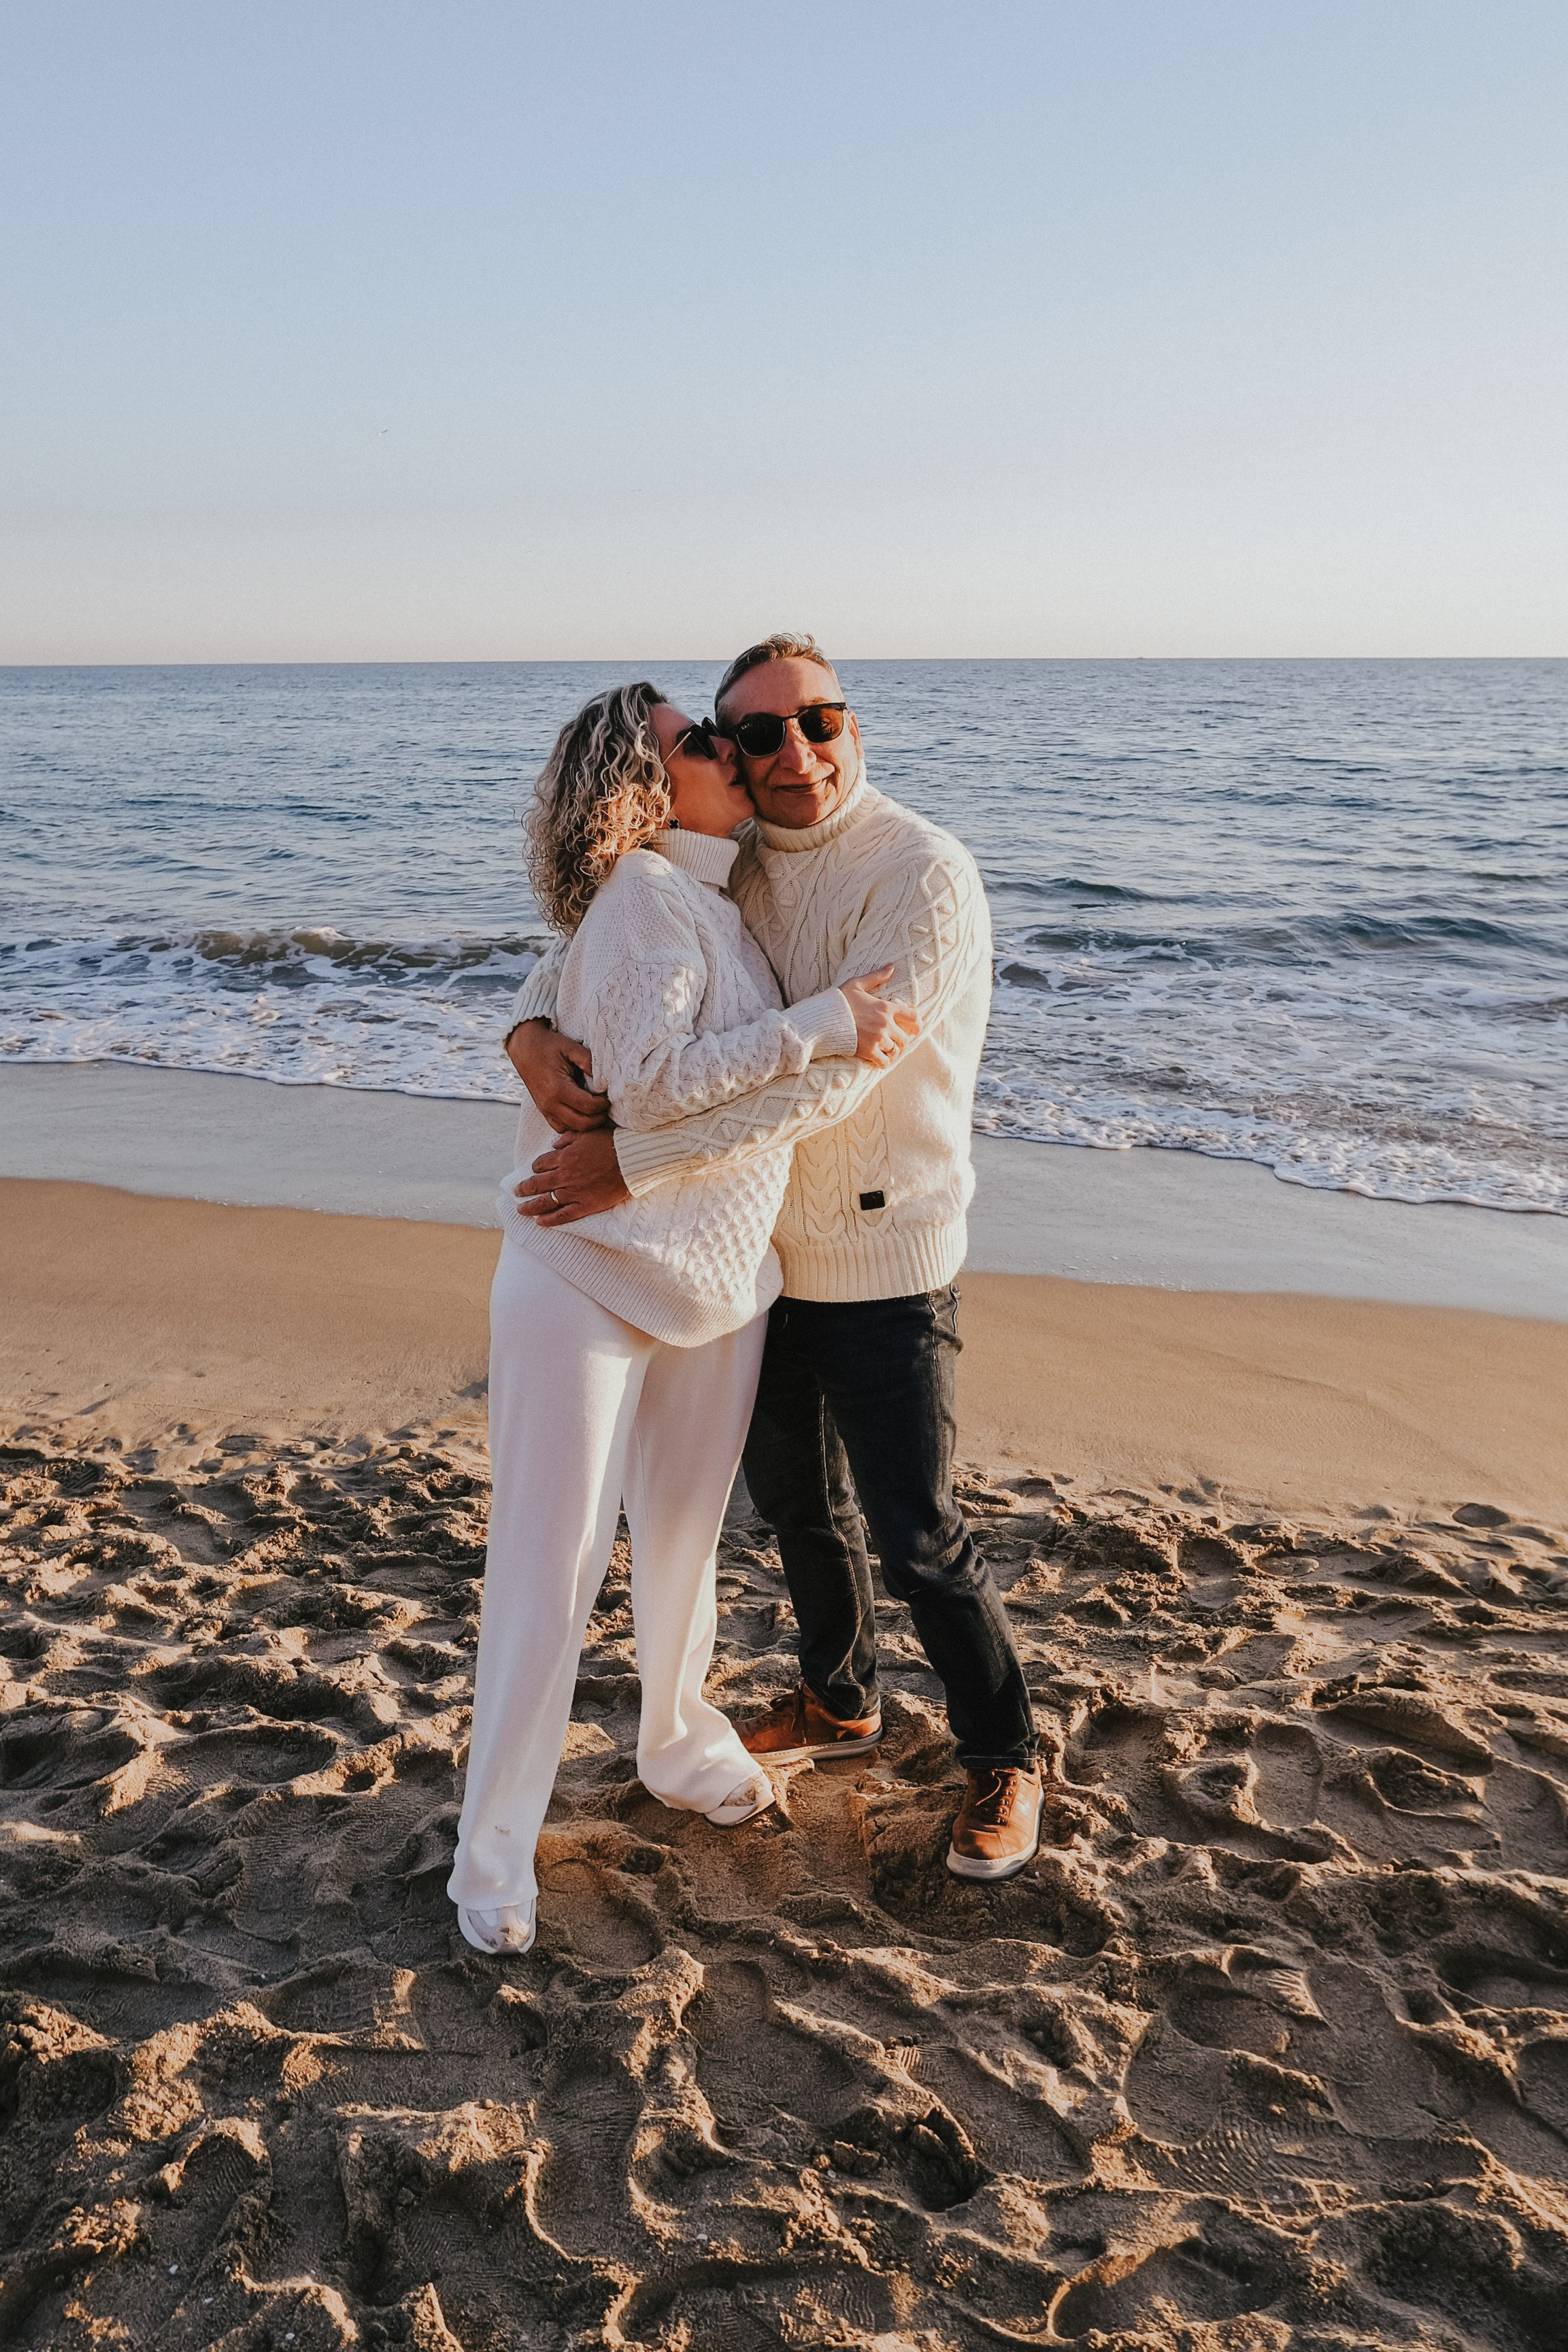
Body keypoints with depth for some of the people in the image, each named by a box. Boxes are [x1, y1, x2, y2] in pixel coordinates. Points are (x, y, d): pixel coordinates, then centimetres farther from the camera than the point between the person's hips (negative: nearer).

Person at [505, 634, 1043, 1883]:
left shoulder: (922, 874, -21)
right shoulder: (730, 870, 2)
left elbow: (825, 1076, -30)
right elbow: (584, 943, 9)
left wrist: (632, 1162, -32)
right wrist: (533, 1033, -16)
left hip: (884, 1262, -7)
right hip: (768, 1248, 7)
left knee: (916, 1531, -1)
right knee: (796, 1496, 21)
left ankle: (1005, 1759, 22)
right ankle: (842, 1703, 43)